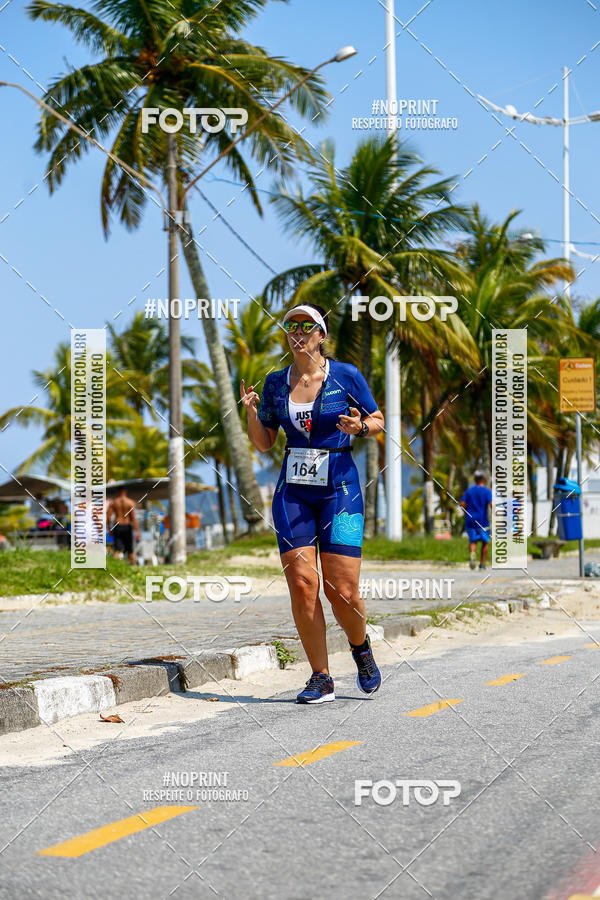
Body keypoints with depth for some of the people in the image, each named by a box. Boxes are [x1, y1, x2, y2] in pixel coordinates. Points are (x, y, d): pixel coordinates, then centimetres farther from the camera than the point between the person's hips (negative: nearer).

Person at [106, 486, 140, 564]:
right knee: (130, 550, 13)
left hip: (117, 527, 1)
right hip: (127, 527, 0)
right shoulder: (130, 502, -4)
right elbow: (133, 518, -9)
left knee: (117, 550, -1)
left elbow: (108, 517, -2)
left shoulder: (113, 502, 1)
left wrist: (109, 529, 7)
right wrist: (137, 531, -9)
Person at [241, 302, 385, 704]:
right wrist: (251, 412, -5)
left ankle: (361, 647, 25)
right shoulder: (275, 383, 7)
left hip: (339, 488, -3)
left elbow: (378, 421, 9)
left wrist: (360, 426, -12)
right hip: (293, 489, 3)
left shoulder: (346, 376, -1)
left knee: (342, 590, -8)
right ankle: (321, 678, 4)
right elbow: (264, 443, 13)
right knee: (301, 584, -7)